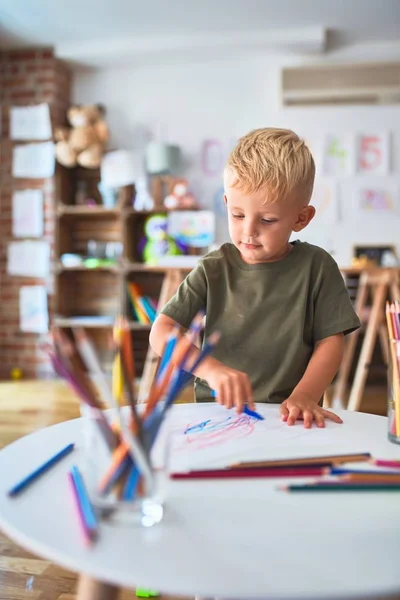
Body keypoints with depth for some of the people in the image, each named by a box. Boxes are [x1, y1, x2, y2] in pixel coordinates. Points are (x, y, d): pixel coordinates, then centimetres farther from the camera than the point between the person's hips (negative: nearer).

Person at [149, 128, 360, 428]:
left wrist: (304, 396, -16)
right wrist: (211, 368, -19)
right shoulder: (214, 270, 2)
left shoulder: (316, 266, 1)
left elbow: (330, 341, 0)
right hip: (216, 410, -2)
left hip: (288, 417, 3)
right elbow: (161, 332, -3)